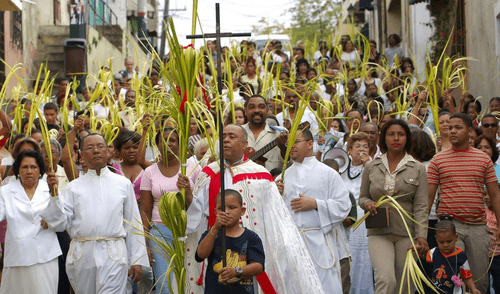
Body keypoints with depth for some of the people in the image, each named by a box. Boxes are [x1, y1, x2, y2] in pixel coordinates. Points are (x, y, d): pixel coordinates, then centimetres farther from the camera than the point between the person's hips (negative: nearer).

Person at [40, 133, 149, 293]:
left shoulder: (123, 184, 10)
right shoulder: (74, 187, 11)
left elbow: (133, 225, 10)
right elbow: (60, 223, 4)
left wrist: (137, 260, 6)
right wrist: (54, 195, -7)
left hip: (113, 256, -2)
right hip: (81, 256, 2)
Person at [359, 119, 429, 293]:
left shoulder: (418, 169, 5)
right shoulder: (371, 167, 9)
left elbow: (421, 206, 1)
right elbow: (362, 197, 18)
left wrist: (421, 235, -11)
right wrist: (368, 203, -6)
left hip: (406, 233, 0)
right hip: (379, 233, 0)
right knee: (386, 279, -21)